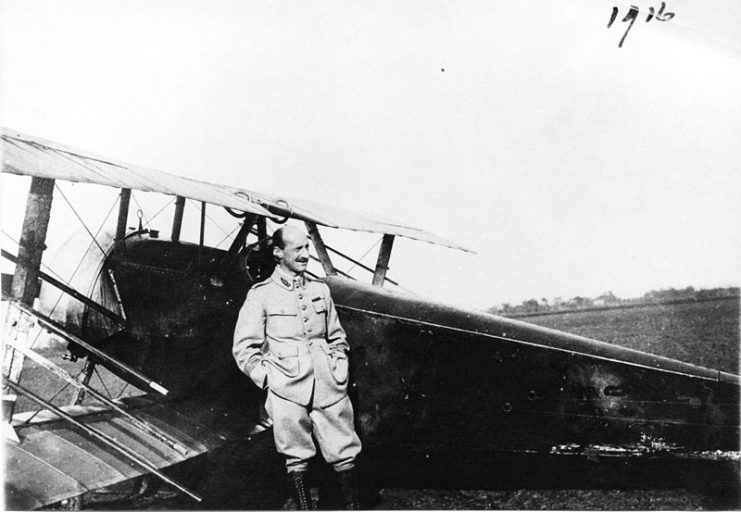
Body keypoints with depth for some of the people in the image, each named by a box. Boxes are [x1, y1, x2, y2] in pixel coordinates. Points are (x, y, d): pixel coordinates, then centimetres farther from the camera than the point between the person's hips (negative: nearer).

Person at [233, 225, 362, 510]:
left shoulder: (320, 290, 15)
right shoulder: (261, 295, 3)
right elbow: (244, 348, 2)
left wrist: (340, 372, 10)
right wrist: (268, 380, -4)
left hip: (329, 389, 3)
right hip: (287, 392, -3)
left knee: (345, 455, 2)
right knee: (296, 460, 4)